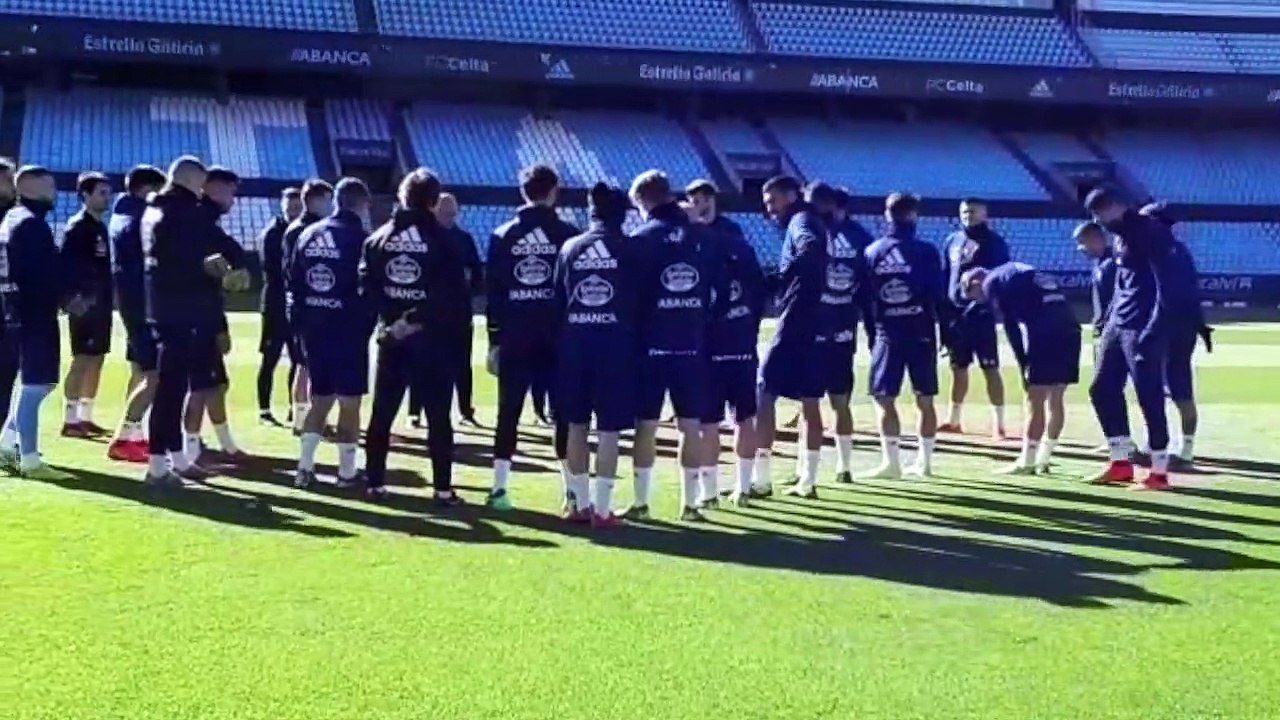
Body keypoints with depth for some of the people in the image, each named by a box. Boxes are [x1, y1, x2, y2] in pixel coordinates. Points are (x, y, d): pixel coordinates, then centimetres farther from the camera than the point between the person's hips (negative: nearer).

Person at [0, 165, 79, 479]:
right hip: (35, 313, -10)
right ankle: (30, 460, -3)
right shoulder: (31, 222, -14)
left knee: (35, 383, 20)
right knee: (35, 385, -6)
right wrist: (68, 298, -9)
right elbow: (46, 271, -22)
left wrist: (66, 296, 11)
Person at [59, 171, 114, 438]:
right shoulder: (77, 226, -10)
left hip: (101, 303, 9)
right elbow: (65, 263, -18)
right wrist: (76, 297, -22)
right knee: (83, 359, -9)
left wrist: (106, 298, 16)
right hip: (85, 302, -9)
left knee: (97, 359, 10)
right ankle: (71, 420, -5)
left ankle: (85, 417, 17)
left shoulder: (100, 226, 16)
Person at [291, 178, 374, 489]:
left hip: (314, 329, 6)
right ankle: (347, 472, 6)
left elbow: (294, 284, 9)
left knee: (320, 399, 15)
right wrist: (367, 322, 2)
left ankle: (305, 467, 9)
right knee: (349, 402, 2)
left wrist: (300, 324, 12)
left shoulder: (308, 234, 10)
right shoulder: (360, 238, -9)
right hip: (348, 330, -6)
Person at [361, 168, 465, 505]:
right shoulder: (441, 240, -6)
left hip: (391, 337, 3)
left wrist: (391, 318, -8)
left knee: (382, 413, 11)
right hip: (433, 338, -3)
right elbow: (452, 294, -15)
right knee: (438, 416, 1)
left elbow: (367, 286, -3)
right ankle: (443, 489, 1)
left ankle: (374, 483, 13)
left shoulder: (378, 238, 6)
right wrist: (420, 318, -11)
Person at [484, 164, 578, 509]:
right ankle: (573, 491, 6)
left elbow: (493, 292, 2)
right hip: (557, 338, -1)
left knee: (508, 414, 6)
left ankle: (499, 489, 4)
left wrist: (494, 341, 5)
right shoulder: (569, 235, 1)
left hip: (514, 339, 1)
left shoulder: (503, 236, 5)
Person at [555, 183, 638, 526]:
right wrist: (635, 343, 12)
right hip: (616, 345, -3)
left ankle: (580, 503, 16)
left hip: (574, 345, 3)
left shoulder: (569, 247, 7)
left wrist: (565, 339, 14)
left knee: (577, 426, 11)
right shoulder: (630, 250, -1)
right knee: (608, 430, 0)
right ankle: (601, 509, 0)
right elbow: (640, 301, 1)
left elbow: (558, 298, 7)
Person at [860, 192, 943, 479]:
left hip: (887, 334, 0)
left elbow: (864, 297, 5)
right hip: (921, 334, 0)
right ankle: (924, 462, 13)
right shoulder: (926, 251, -3)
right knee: (925, 400, 8)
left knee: (885, 399, 3)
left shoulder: (872, 252, 2)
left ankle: (891, 463, -2)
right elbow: (938, 297, -5)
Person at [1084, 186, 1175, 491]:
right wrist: (1107, 322, 18)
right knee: (1103, 390, 11)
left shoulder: (1151, 232, -14)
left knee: (1149, 398, -4)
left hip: (1141, 329, -10)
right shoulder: (1121, 235, 14)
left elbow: (1165, 288, -19)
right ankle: (1121, 463, 20)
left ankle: (1159, 472, 4)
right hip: (1117, 325, 10)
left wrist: (1152, 333, -23)